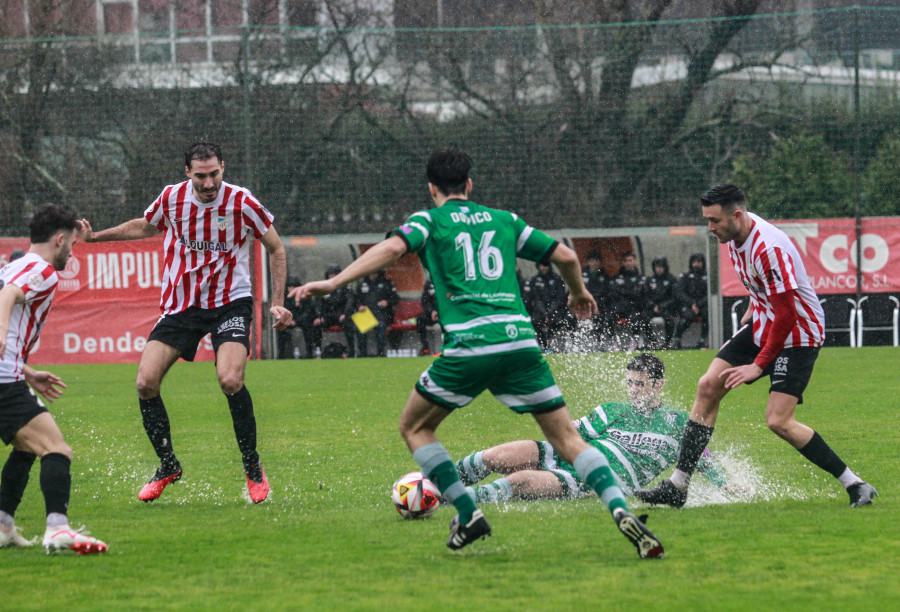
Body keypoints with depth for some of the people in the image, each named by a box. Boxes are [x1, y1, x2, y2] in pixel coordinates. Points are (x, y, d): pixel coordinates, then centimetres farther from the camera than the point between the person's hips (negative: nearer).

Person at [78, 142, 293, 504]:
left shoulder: (242, 203, -12)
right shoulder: (171, 199, -4)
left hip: (230, 302, -3)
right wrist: (95, 237, 16)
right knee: (146, 382, -10)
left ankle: (252, 468, -6)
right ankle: (168, 467, 12)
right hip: (180, 304, 3)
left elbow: (276, 249, 3)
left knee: (230, 380, -26)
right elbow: (145, 227, 20)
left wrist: (278, 303, -1)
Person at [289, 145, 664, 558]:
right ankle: (621, 511, -15)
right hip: (520, 339, 3)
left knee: (414, 428, 17)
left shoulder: (429, 221, 12)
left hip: (468, 345, -3)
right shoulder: (504, 221, 22)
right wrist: (579, 294, 43)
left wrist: (332, 283, -13)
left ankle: (468, 515, 6)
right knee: (567, 438, 6)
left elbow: (392, 248, -9)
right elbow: (566, 256, 23)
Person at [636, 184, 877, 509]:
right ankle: (677, 486, 6)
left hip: (798, 335, -9)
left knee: (779, 421, -18)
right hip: (763, 325, 9)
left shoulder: (770, 249, -29)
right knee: (708, 386, 1)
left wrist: (759, 365, -23)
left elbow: (786, 314, -27)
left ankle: (856, 486, -10)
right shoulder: (736, 234, 0)